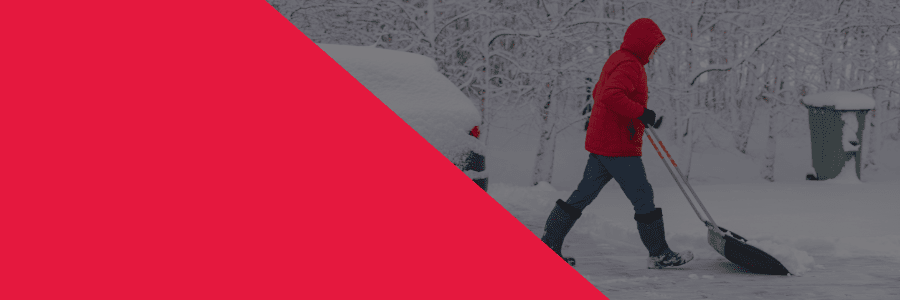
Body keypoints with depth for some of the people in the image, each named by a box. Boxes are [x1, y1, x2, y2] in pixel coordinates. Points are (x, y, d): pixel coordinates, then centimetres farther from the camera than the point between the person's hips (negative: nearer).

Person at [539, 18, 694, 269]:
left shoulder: (617, 60, 18)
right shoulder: (629, 65, -14)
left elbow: (598, 93, 28)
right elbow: (611, 95, -29)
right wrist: (641, 112, -26)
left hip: (601, 144, 10)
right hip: (619, 147, -10)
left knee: (583, 195, 11)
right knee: (643, 197, -3)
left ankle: (549, 244, 11)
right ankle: (659, 254, 4)